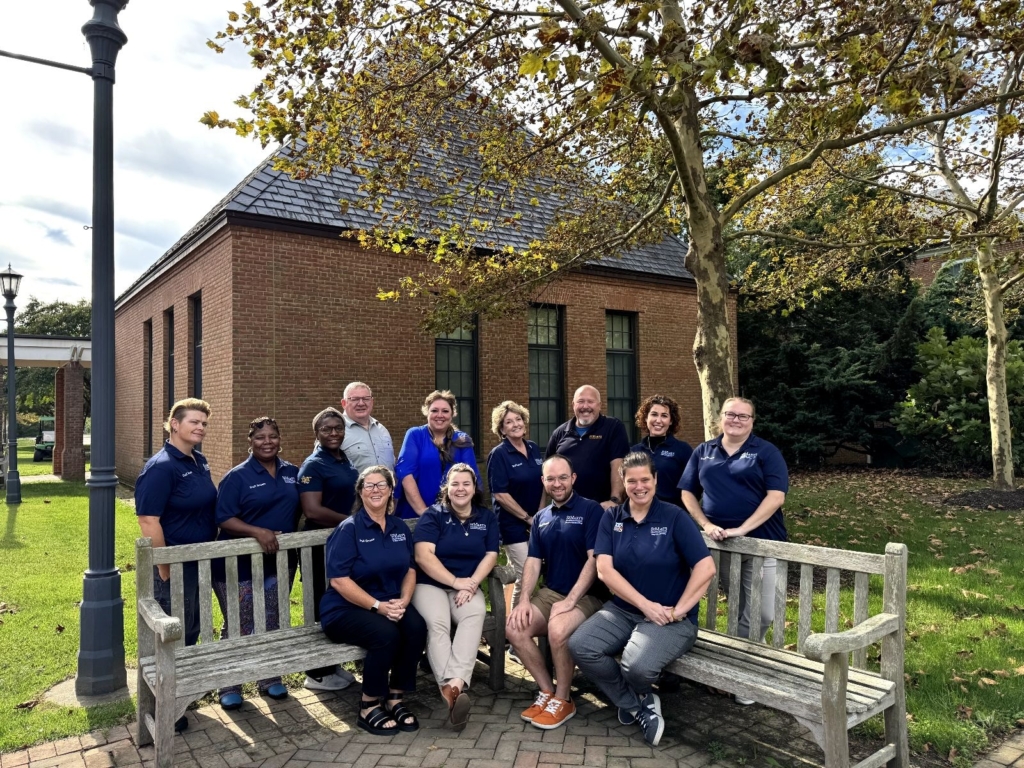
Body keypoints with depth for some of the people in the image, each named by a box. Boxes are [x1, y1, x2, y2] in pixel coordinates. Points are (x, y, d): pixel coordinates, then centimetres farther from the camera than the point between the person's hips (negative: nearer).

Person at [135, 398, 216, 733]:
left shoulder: (200, 461, 7)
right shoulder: (160, 467, -19)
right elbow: (148, 520, -22)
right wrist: (164, 569, -21)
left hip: (201, 560, 8)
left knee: (192, 629, 19)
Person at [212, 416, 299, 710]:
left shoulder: (292, 473, 5)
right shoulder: (238, 476, -9)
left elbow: (300, 510, 15)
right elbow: (224, 520, -16)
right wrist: (257, 532, -28)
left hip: (280, 562, 4)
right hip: (240, 564, -4)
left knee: (273, 623, 15)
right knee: (239, 627, 6)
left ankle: (271, 678, 32)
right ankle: (230, 685, 24)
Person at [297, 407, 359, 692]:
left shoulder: (346, 460, 10)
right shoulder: (313, 465, -14)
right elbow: (312, 510, -24)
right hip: (322, 545, -8)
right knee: (322, 610, 2)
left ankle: (333, 666, 28)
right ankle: (318, 674, 14)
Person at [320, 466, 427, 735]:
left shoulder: (400, 528, 8)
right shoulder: (349, 529, -9)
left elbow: (410, 570, 10)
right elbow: (338, 580, -16)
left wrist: (403, 601, -11)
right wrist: (377, 606, -23)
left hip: (390, 605, 5)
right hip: (345, 609, -5)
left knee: (417, 626, -25)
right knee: (386, 634, -32)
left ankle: (395, 699, -8)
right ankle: (368, 707, -10)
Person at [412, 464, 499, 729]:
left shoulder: (487, 518, 10)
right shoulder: (433, 515, -1)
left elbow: (490, 555, 3)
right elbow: (423, 556, -12)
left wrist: (471, 584, -14)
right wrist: (456, 582, -17)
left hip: (468, 586, 2)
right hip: (430, 584, -2)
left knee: (476, 614, -32)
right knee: (437, 622, -33)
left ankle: (455, 684, -48)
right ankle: (452, 688, -47)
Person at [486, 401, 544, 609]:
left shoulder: (533, 448, 7)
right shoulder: (499, 454, -11)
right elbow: (500, 495, -16)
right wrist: (528, 518, -14)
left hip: (537, 522, 6)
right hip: (513, 524, -6)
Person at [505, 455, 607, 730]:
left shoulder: (591, 510, -8)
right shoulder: (541, 518, 11)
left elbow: (594, 559, -15)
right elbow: (533, 561, 7)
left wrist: (570, 600, -21)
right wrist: (525, 599, -9)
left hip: (586, 596, -6)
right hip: (549, 592, 6)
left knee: (557, 629, -34)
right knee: (514, 627, -18)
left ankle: (563, 700, -9)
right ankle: (547, 692, 1)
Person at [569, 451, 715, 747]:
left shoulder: (674, 517, -6)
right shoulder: (612, 519, 3)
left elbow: (706, 568, -12)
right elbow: (604, 569, -7)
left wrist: (679, 610, -15)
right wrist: (645, 605, -16)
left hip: (671, 619, -4)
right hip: (622, 610, 4)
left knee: (638, 666, -32)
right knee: (579, 646, -21)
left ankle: (636, 697, 10)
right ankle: (641, 705, 2)